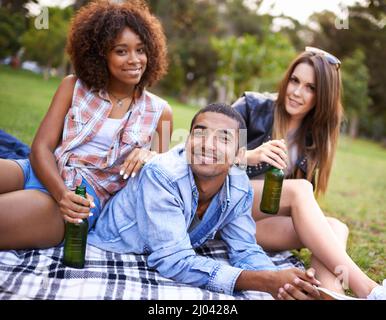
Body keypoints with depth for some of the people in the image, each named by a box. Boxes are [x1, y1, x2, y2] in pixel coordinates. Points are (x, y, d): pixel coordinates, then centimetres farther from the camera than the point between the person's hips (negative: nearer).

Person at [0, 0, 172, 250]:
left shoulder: (158, 111, 9)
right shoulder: (74, 87, 10)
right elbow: (41, 147, 2)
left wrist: (151, 156, -11)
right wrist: (61, 193, -18)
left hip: (87, 199, -2)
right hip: (40, 174, 2)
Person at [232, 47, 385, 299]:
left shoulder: (315, 135, 9)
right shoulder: (253, 106, -3)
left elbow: (304, 201, 7)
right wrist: (250, 156, -30)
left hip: (269, 220, 5)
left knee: (336, 228, -23)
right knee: (299, 189, -30)